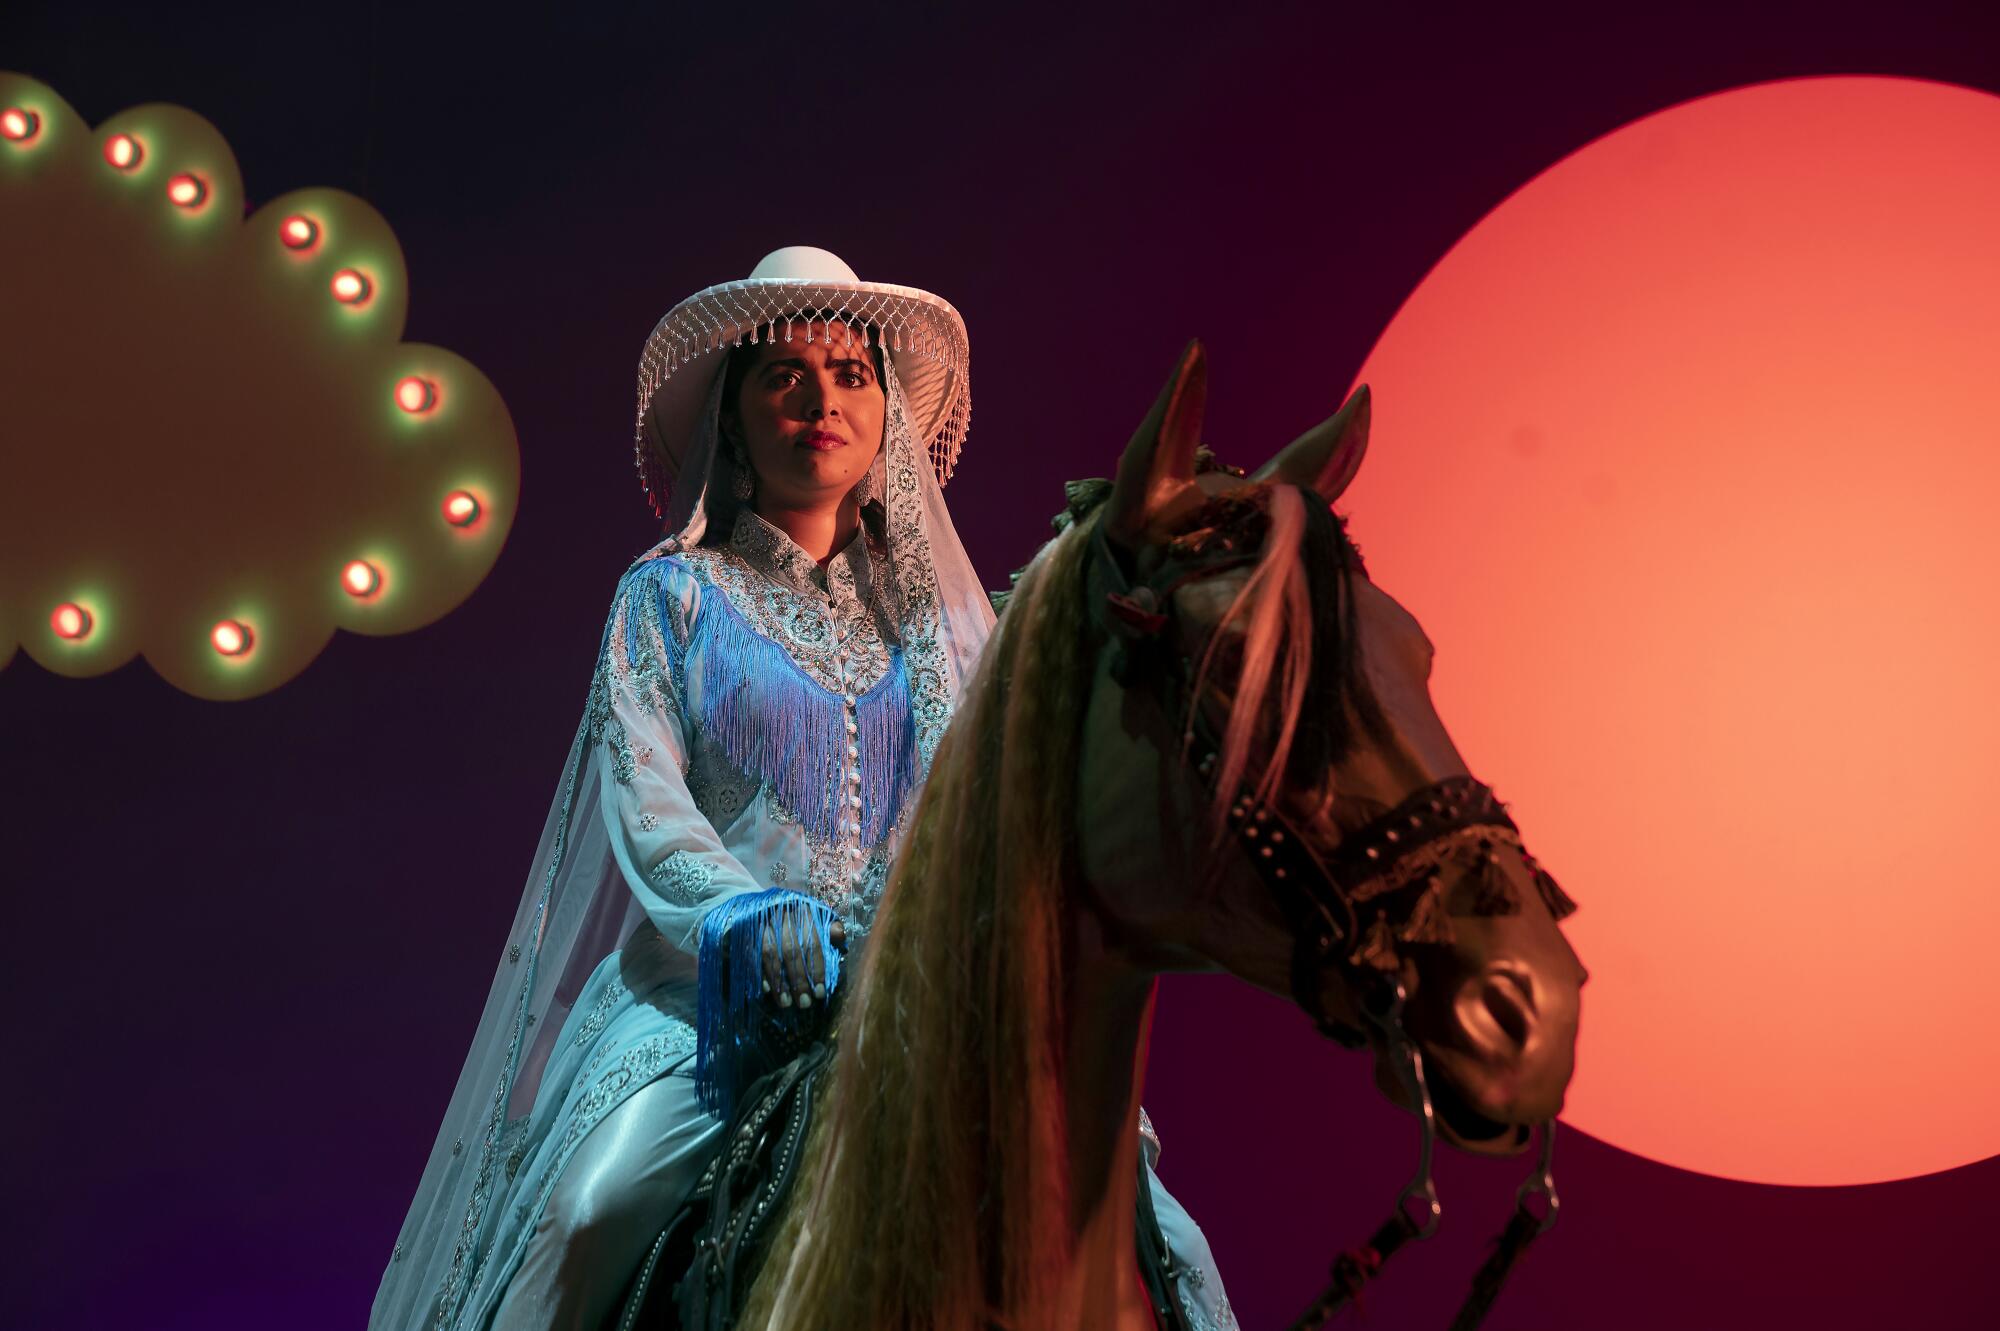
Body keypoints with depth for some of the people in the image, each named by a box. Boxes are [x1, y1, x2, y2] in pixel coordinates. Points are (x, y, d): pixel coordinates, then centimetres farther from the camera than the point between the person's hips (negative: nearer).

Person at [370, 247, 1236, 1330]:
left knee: (1146, 1235, -19)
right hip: (722, 995, -2)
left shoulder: (942, 613, 21)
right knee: (589, 1223, -32)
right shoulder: (670, 594, 13)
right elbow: (644, 802, -1)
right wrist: (747, 915, -21)